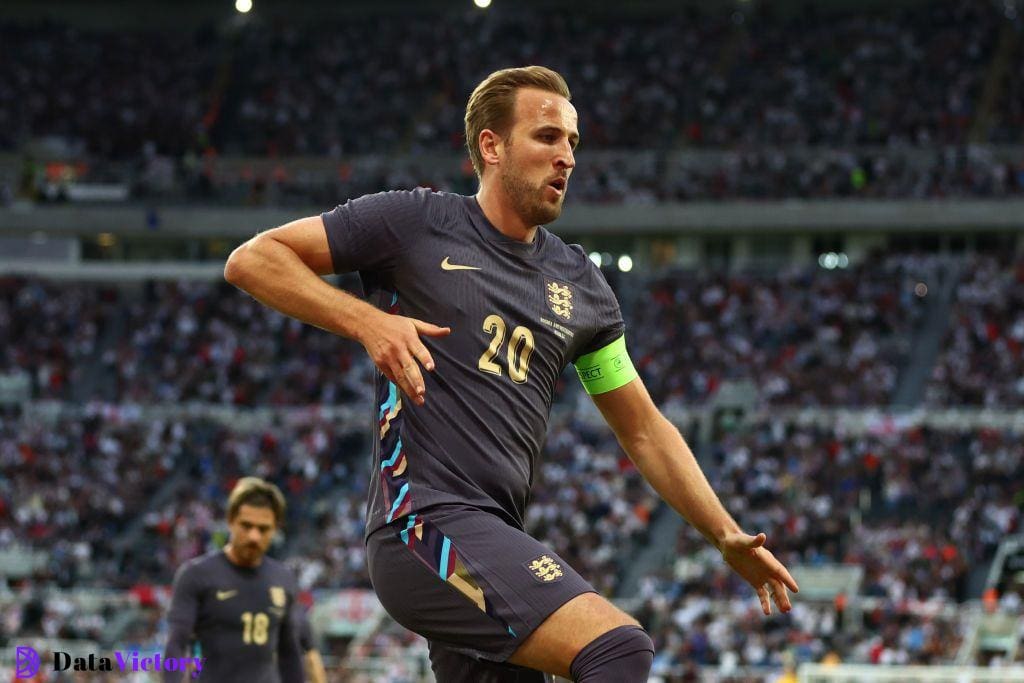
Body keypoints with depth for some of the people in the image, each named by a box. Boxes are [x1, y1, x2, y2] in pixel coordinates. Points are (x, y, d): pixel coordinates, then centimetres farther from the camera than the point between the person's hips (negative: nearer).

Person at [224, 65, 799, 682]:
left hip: (497, 548, 8)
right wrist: (368, 320, -12)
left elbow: (644, 429, 26)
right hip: (423, 519, -8)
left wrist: (728, 537, 17)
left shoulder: (581, 286, 19)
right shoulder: (416, 224, 2)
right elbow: (251, 259, 2)